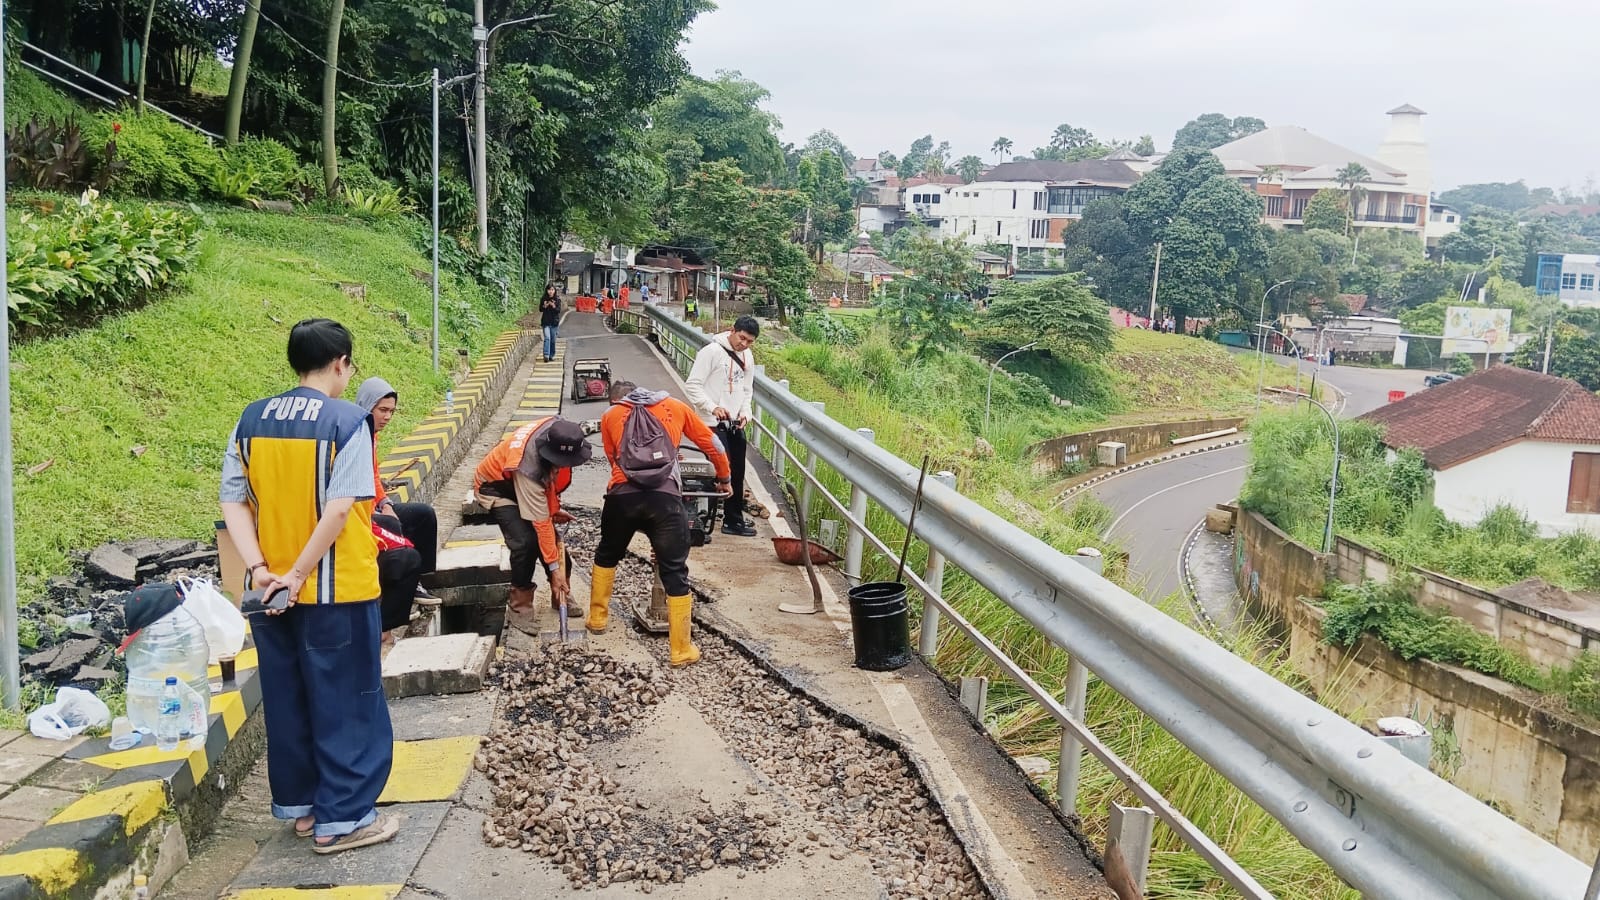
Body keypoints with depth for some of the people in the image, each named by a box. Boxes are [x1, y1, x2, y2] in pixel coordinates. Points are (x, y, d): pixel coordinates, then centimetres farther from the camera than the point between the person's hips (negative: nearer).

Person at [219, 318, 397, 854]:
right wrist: (299, 573, -16)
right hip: (336, 589, -6)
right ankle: (342, 818, 12)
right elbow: (339, 509, -21)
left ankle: (299, 803, 30)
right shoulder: (347, 420, -13)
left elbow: (233, 502, -1)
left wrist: (259, 567, -7)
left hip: (271, 589, 6)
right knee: (345, 701, 5)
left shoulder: (252, 420, 4)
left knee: (286, 697, 18)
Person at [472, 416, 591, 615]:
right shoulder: (527, 466, -43)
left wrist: (554, 507, 2)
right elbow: (540, 522, -36)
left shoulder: (558, 429, -25)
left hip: (526, 484, 7)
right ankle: (521, 609, -7)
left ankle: (561, 596, 17)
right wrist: (554, 567, -29)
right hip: (495, 486, -7)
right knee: (525, 541, -22)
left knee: (550, 536, 0)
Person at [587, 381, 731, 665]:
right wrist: (724, 478, 41)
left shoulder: (609, 416, 23)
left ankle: (598, 618, 42)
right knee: (675, 572, 7)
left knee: (606, 555, 29)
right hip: (664, 496, -1)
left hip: (622, 494, 2)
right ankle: (681, 650, 10)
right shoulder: (675, 406, 22)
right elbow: (710, 442, 27)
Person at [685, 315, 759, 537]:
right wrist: (713, 407, -26)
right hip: (714, 424, -8)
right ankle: (733, 521, 3)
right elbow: (692, 385, -16)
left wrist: (745, 412, 1)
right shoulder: (711, 352, -15)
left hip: (735, 424, 8)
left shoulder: (748, 358, 9)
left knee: (738, 471, 13)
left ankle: (735, 516, 25)